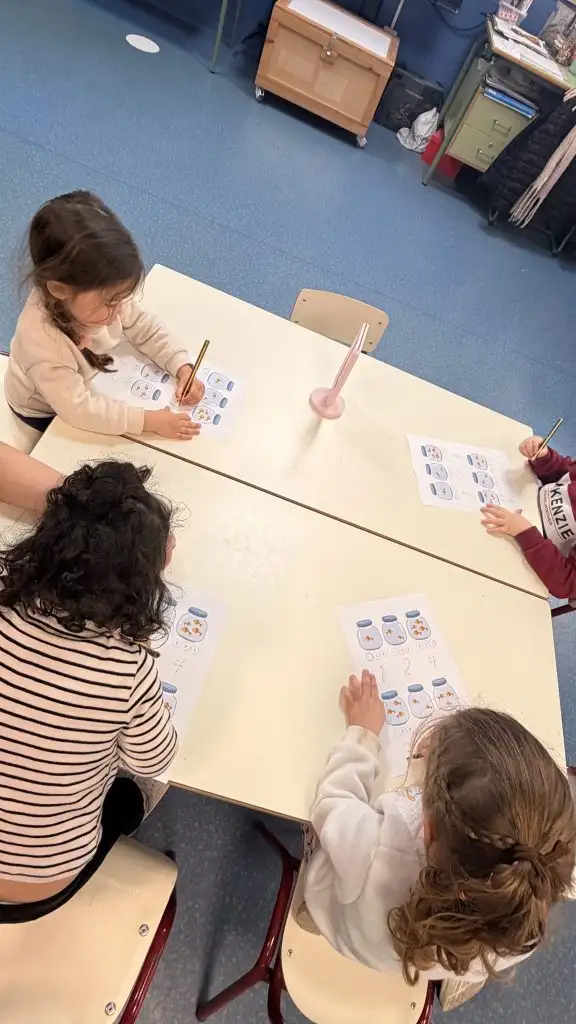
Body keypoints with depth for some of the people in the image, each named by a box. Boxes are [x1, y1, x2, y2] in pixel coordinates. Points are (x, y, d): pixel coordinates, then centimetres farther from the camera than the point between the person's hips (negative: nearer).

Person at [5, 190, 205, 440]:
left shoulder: (102, 293, -26)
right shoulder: (41, 337, -43)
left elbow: (146, 329, -11)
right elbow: (77, 408, -41)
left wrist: (183, 368, -25)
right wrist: (148, 419, -45)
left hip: (88, 381, 5)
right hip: (43, 412, -5)